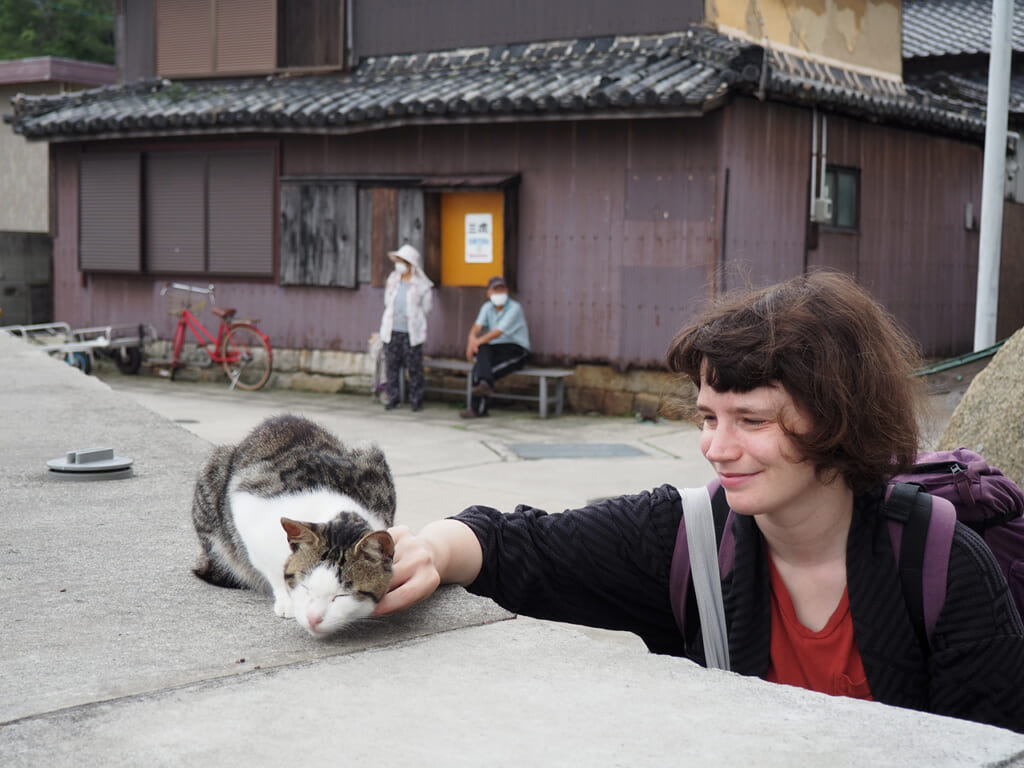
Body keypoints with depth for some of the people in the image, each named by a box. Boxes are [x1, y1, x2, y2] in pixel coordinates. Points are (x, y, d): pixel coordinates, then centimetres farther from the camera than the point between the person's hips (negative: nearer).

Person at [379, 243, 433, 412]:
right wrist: (392, 318, 13)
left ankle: (416, 399, 9)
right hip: (392, 330, 4)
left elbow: (426, 307, 2)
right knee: (391, 365, 3)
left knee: (414, 366, -1)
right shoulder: (393, 279, 11)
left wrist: (412, 319, 6)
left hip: (411, 332, -4)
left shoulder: (421, 285, -3)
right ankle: (393, 398, 12)